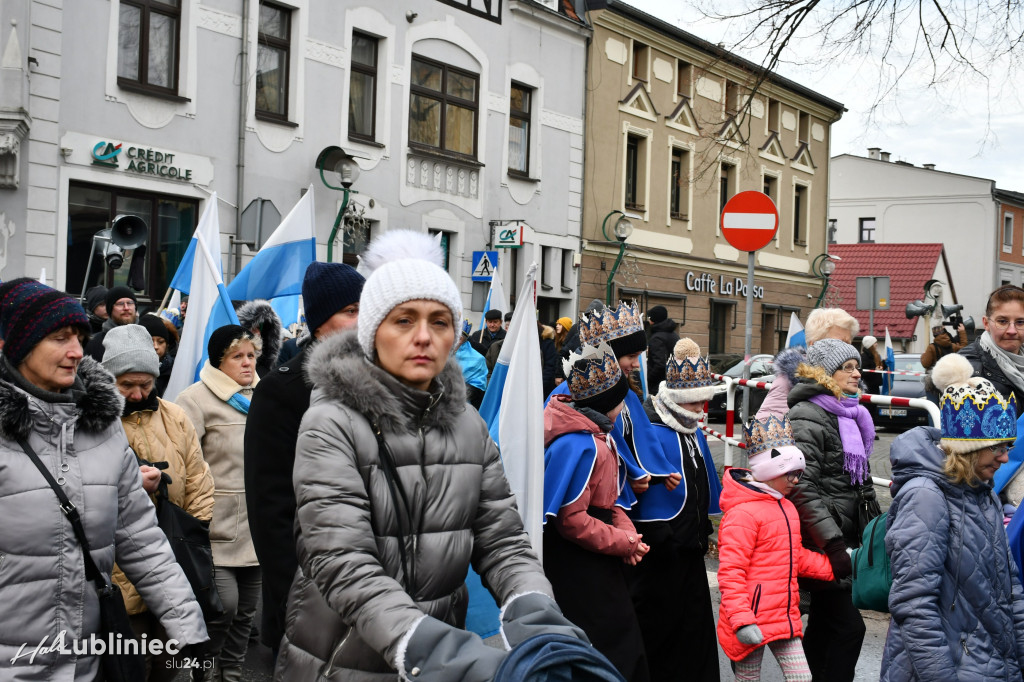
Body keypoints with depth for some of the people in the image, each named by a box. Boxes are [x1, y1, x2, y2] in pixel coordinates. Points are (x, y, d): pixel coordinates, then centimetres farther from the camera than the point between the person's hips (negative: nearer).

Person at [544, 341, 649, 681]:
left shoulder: (598, 433, 9)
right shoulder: (579, 445, -24)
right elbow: (572, 520, -25)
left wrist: (627, 531, -2)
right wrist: (624, 542, -15)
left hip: (599, 569, 10)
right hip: (577, 574, -10)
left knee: (628, 654, 15)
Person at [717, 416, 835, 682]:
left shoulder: (787, 508, 13)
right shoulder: (742, 513, -17)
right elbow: (730, 571, -21)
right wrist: (741, 620, -26)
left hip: (783, 618, 8)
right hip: (752, 623, -8)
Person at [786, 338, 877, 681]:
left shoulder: (849, 415, 17)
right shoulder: (808, 418, -13)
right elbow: (802, 488, -21)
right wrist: (833, 543, -26)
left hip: (843, 536, 9)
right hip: (821, 541, -9)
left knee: (823, 625, 14)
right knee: (848, 626, -11)